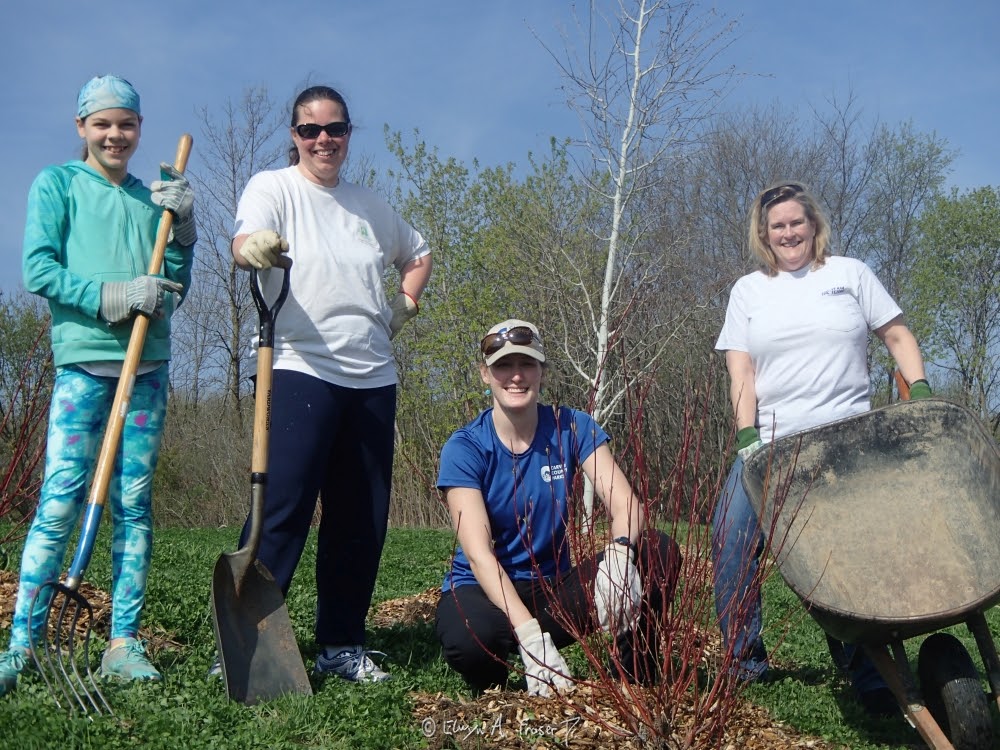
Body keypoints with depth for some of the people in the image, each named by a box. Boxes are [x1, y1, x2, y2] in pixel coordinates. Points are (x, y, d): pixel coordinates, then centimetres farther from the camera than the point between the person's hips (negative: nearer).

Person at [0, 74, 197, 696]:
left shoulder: (152, 196, 17)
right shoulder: (57, 184, 7)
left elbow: (175, 288, 15)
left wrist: (181, 224, 3)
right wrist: (113, 296, -14)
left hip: (149, 365, 4)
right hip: (84, 360, -3)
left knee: (135, 504, 2)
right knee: (60, 501, -8)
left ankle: (124, 642, 7)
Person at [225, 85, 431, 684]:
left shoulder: (370, 204, 18)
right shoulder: (274, 188, 2)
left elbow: (419, 254, 33)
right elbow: (244, 243, -19)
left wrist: (404, 305, 15)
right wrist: (254, 249, -43)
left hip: (373, 378, 6)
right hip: (302, 370, -6)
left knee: (364, 520, 7)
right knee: (283, 510, -15)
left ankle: (342, 645, 19)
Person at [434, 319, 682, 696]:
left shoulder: (571, 428, -3)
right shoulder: (465, 448, -12)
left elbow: (625, 505, -14)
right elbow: (478, 554, -22)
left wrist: (619, 554, -40)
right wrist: (530, 636, -36)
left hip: (553, 589, 3)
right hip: (484, 591, -3)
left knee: (659, 550, -19)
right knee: (469, 638, -39)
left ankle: (636, 679, -3)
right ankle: (491, 685, -2)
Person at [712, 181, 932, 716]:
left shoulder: (850, 273, 10)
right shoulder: (749, 290, 11)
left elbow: (896, 334, 11)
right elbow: (741, 370, 3)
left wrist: (919, 388, -5)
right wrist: (746, 439, -9)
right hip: (772, 444, 1)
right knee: (730, 536, -13)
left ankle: (865, 669, 7)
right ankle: (745, 658, 1)